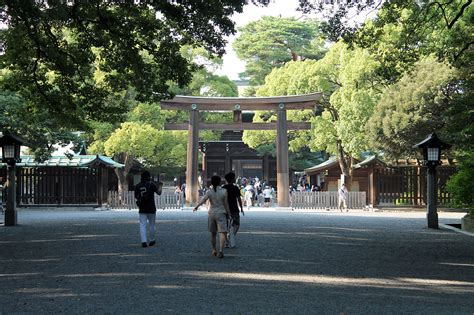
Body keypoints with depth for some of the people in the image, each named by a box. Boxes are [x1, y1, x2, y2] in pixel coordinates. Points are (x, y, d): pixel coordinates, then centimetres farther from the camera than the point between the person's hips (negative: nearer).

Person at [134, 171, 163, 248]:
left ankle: (144, 241, -12)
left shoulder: (138, 186, 3)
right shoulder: (151, 184, -6)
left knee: (142, 225, 0)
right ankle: (152, 240, 24)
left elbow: (136, 197, 5)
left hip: (142, 209, 2)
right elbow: (159, 192, -2)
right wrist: (160, 186, 17)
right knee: (151, 225, 13)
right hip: (151, 208, -2)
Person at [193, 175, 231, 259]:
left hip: (212, 213, 3)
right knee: (222, 233, -8)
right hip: (221, 214, -3)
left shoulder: (209, 192, -2)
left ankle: (214, 250, 30)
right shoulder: (224, 191, -5)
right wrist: (229, 214, 5)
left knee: (213, 233, 17)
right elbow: (226, 204, -3)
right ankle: (221, 250, -26)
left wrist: (196, 207, -6)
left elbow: (203, 200, -15)